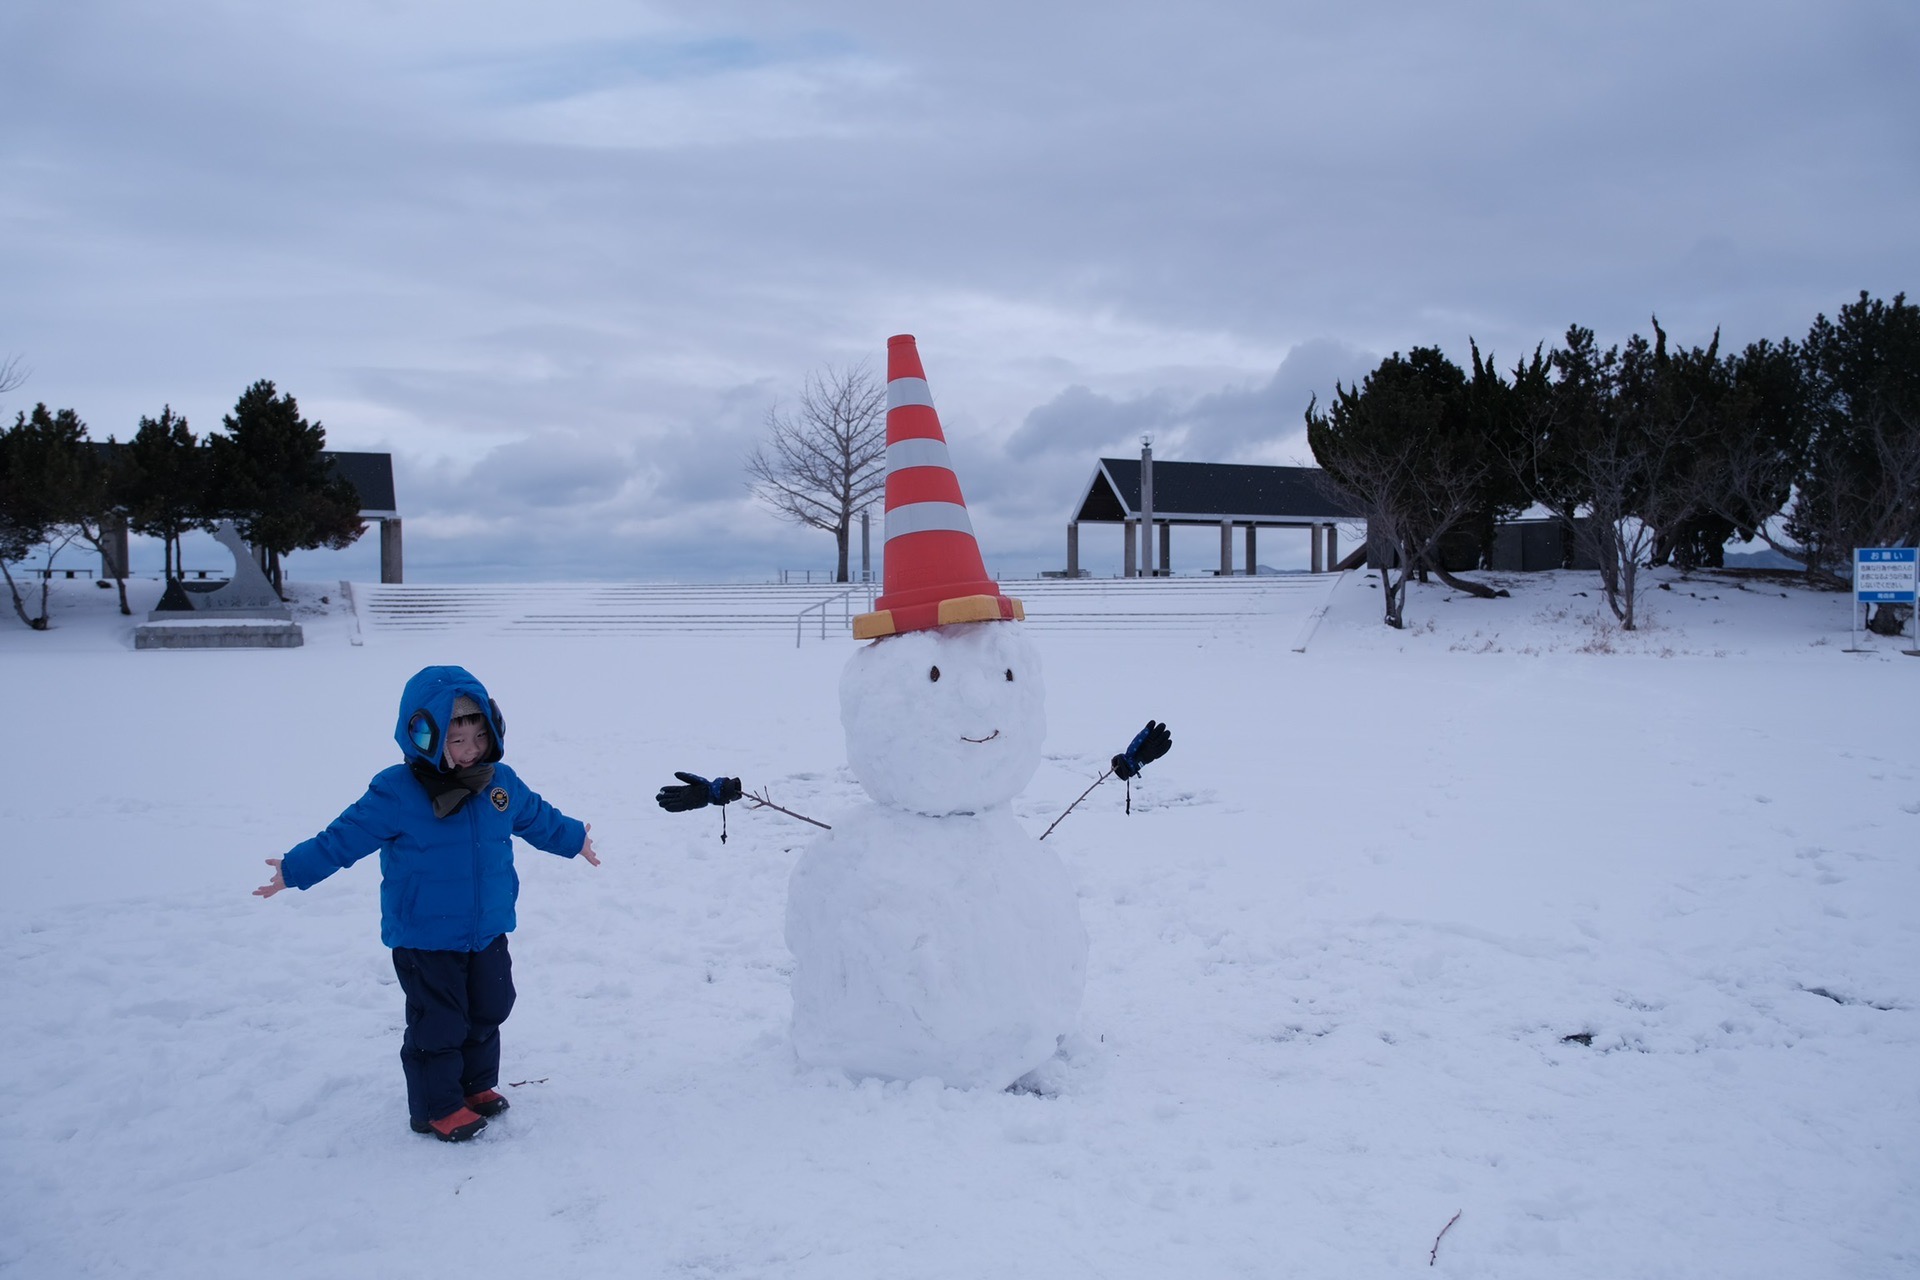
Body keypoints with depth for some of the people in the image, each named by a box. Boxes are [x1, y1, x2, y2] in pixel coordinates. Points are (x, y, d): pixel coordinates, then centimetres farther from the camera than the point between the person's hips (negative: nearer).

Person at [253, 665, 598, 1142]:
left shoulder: (501, 782, -2)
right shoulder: (396, 793, -18)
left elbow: (537, 817, 16)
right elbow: (347, 835, -10)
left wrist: (573, 838, 28)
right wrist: (295, 870, -10)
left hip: (488, 933, 6)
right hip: (425, 939, -5)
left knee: (487, 1013, 18)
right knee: (437, 1024, 3)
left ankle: (477, 1085, 38)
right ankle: (436, 1107, 19)